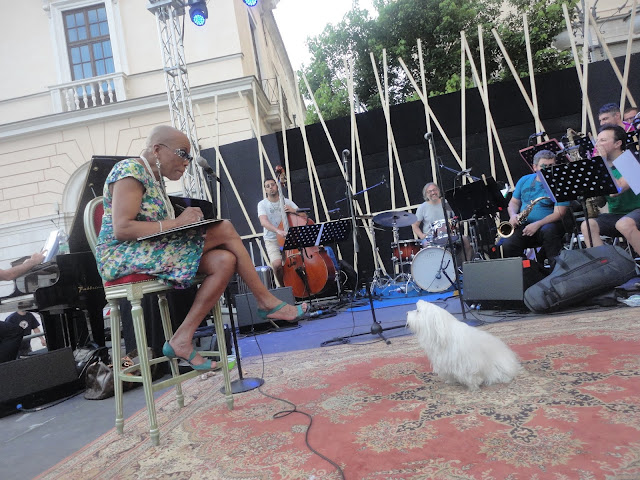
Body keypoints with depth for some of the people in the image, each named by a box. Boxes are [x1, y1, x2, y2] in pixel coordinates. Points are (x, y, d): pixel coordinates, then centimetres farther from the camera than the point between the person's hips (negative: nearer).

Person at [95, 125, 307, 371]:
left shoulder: (155, 178, 20)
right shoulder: (129, 170, -9)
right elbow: (122, 229, -20)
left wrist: (186, 220, -3)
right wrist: (176, 223, -19)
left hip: (153, 253, 9)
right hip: (122, 255, -9)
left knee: (224, 261, -15)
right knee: (224, 229, -20)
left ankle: (182, 339, -13)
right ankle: (267, 302, -7)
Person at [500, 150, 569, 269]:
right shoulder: (524, 180, 14)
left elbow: (559, 213, -9)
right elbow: (514, 202, 19)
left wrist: (538, 224, -23)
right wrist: (513, 215, -4)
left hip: (548, 225, -2)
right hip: (523, 226, 3)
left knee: (548, 230, -38)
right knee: (507, 246, -26)